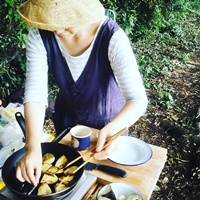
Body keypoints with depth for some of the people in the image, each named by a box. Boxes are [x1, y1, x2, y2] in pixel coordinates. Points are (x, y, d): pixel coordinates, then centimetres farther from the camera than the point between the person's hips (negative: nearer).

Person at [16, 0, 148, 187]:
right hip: (67, 116, 3)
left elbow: (138, 99, -38)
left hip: (110, 119, -2)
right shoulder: (39, 34, -25)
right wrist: (33, 147, -41)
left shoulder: (112, 37, -35)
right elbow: (35, 93, -28)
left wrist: (112, 129, -58)